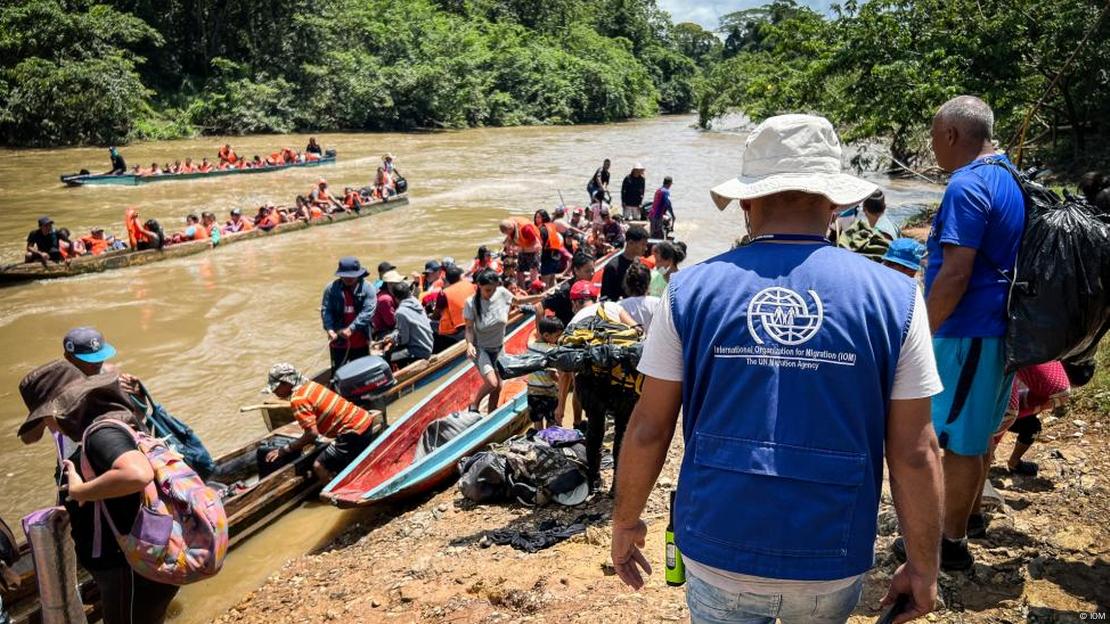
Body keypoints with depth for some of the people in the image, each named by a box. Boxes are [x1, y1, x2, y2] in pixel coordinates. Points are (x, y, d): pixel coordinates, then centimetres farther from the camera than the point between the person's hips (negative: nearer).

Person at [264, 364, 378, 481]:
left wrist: (285, 450, -12)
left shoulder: (298, 400, -17)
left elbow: (312, 433, -21)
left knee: (319, 466, -5)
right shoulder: (309, 385, 8)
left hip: (353, 430, -9)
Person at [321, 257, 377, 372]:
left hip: (361, 342, 0)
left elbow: (368, 312, -16)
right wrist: (330, 329, -23)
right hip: (338, 341, 1)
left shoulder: (367, 288, -8)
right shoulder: (331, 288, -2)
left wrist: (351, 329, -25)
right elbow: (326, 310, -6)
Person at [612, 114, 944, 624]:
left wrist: (626, 522, 10)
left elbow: (648, 429, -5)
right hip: (832, 567, 2)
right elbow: (915, 453, -6)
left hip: (718, 553, -1)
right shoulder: (893, 297, -8)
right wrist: (924, 566, 7)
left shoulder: (691, 290, -9)